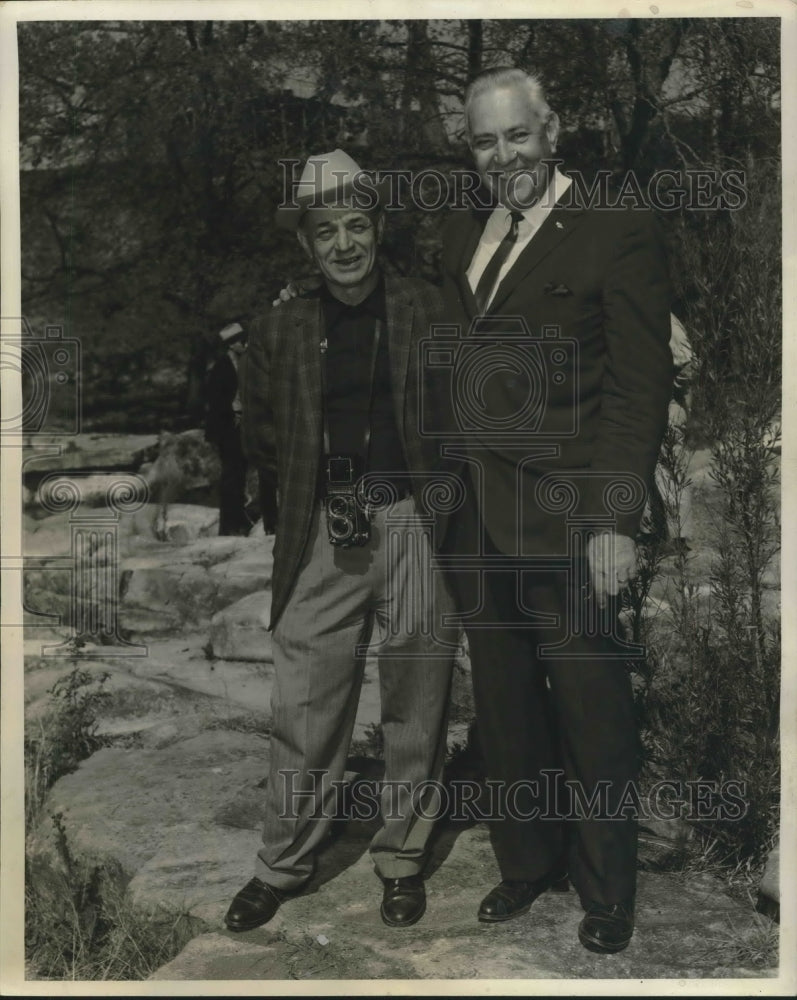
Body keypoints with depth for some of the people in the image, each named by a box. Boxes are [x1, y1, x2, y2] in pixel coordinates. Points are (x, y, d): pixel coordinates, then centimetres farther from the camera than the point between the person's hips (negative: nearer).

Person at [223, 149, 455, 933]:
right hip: (323, 538, 1)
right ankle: (282, 864, 23)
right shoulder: (280, 332, 7)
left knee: (414, 707, 9)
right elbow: (259, 439, 14)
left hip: (415, 526, -1)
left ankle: (401, 858, 27)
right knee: (304, 709, 5)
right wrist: (317, 468, 1)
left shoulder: (428, 311, 2)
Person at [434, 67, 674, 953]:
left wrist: (616, 522, -14)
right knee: (503, 709, 16)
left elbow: (640, 389, -9)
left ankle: (606, 894, 25)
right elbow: (448, 370, 11)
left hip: (565, 522, -5)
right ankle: (526, 863, 35)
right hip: (475, 516, 6)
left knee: (590, 713, 5)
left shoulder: (617, 235, -5)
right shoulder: (460, 236, 13)